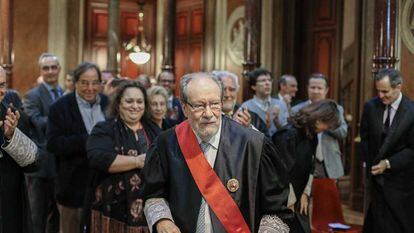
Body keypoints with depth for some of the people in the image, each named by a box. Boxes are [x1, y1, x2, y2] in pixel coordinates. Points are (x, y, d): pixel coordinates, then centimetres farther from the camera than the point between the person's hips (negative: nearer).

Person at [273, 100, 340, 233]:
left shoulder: (312, 135, 5)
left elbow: (310, 167, 11)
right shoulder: (288, 135, -20)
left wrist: (306, 193, 4)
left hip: (300, 197, 8)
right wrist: (290, 202, -11)